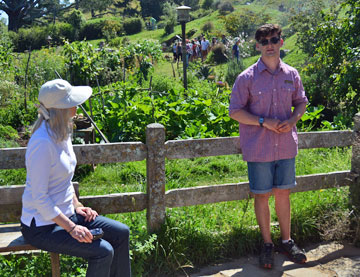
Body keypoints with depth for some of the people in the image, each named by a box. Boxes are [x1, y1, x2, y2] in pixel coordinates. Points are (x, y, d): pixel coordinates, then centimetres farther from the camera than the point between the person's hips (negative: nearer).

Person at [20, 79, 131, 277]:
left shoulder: (62, 133, 3)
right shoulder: (42, 143, -26)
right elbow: (39, 198, -24)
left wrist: (77, 207, 6)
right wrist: (71, 228, -21)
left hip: (65, 214, 9)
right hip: (43, 225, -9)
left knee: (121, 233, 6)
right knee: (103, 252, -20)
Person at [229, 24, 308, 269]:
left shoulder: (292, 74, 3)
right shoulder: (247, 78, -7)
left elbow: (301, 102, 15)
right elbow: (235, 111, -6)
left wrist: (293, 120, -6)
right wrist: (264, 122, -17)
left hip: (286, 145, 3)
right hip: (259, 148, -3)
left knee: (283, 193, 13)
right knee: (262, 195, 7)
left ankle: (286, 240, 29)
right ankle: (267, 244, 23)